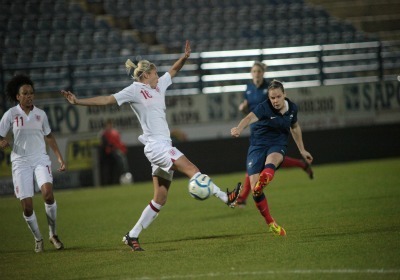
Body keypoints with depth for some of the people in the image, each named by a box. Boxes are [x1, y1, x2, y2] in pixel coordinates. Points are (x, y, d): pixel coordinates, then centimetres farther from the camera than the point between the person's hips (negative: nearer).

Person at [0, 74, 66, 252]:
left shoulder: (40, 114, 6)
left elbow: (48, 136, 19)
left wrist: (59, 157, 16)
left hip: (40, 159, 1)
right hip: (20, 162, -1)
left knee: (48, 194, -23)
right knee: (27, 206, -6)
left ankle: (53, 234, -6)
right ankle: (38, 239, 16)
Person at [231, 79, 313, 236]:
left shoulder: (292, 108, 0)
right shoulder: (264, 107, -17)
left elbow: (295, 127, 22)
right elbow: (250, 118, -39)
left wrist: (302, 150, 27)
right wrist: (239, 129, -61)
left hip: (278, 145, 2)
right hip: (258, 144, -2)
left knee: (272, 159, -39)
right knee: (254, 190, -14)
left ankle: (264, 180, -72)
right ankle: (271, 224, 3)